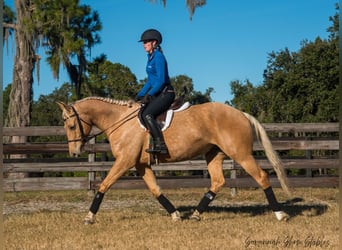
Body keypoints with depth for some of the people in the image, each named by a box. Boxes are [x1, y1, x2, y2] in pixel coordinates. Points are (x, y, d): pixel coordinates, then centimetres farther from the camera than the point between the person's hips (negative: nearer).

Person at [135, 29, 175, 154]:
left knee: (147, 114, -27)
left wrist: (149, 95, -21)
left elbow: (161, 80, -20)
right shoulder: (151, 57, 17)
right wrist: (140, 95, 16)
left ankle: (160, 145, -31)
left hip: (165, 93, -10)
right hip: (157, 94, 10)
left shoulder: (158, 57, -12)